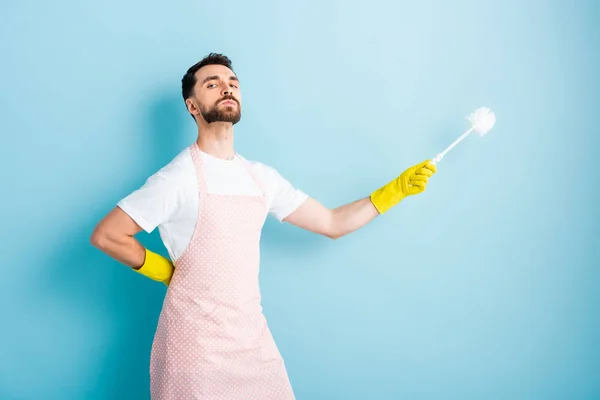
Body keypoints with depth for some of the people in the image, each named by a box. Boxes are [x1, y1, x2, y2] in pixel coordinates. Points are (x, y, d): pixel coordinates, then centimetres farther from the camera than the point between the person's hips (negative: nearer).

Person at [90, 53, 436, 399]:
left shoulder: (262, 177, 6)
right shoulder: (179, 178, -12)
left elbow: (333, 224, 9)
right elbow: (105, 236, -11)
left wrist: (397, 188, 3)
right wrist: (165, 271, -4)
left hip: (253, 335, 5)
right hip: (197, 340, -5)